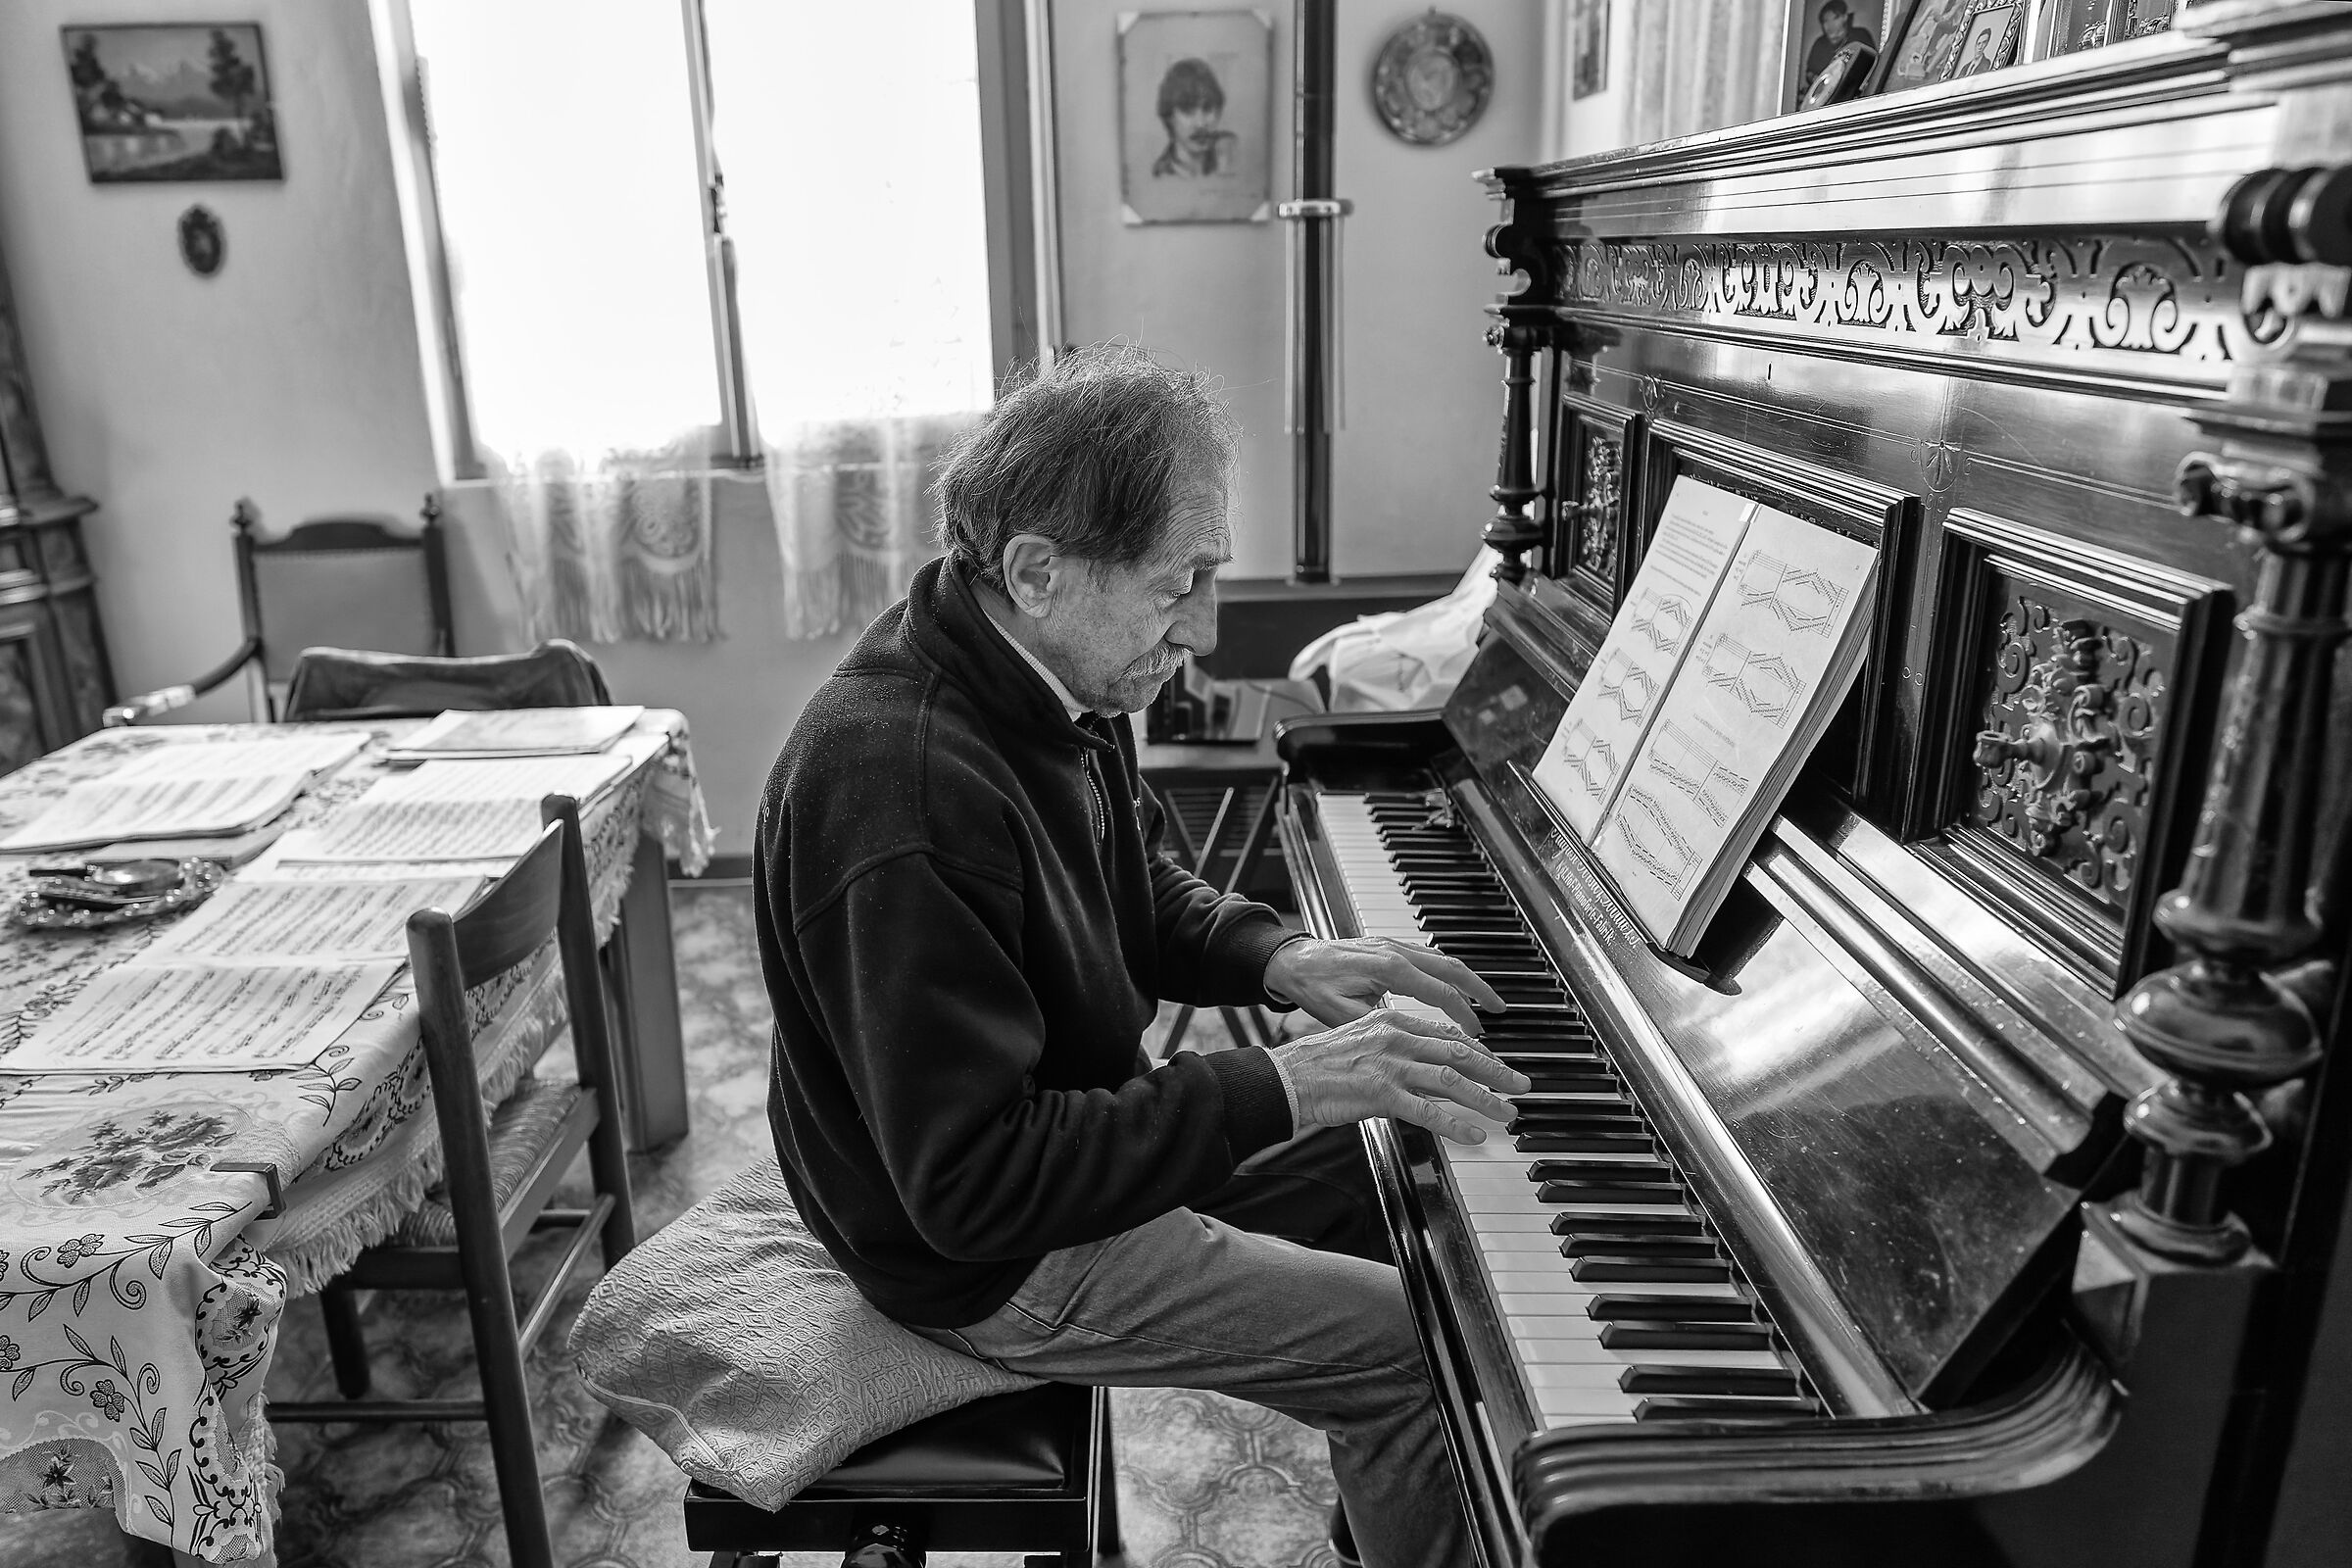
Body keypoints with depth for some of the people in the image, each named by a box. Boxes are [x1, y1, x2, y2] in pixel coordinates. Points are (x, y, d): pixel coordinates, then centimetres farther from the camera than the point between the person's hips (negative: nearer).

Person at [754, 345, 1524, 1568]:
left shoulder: (1049, 683, -5)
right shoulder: (905, 791, -34)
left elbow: (1143, 898, 11)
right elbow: (974, 1184, -32)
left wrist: (1280, 960, -8)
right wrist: (1283, 1084, -34)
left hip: (1077, 1131, 9)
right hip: (994, 1257, -9)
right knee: (1415, 1350, -10)